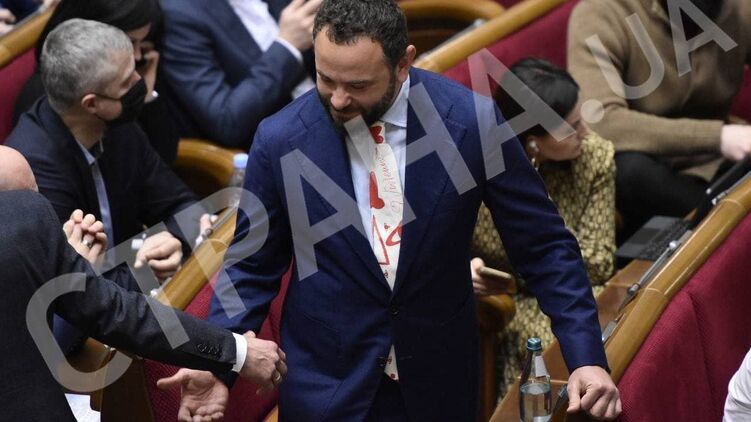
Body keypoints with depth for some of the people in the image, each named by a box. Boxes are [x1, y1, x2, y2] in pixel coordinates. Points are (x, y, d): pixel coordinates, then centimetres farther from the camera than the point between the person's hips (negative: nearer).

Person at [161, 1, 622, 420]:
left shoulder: (471, 121, -13)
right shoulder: (280, 140, -11)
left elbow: (543, 244, -5)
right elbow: (252, 269, 0)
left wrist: (587, 356, -12)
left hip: (439, 382, 1)